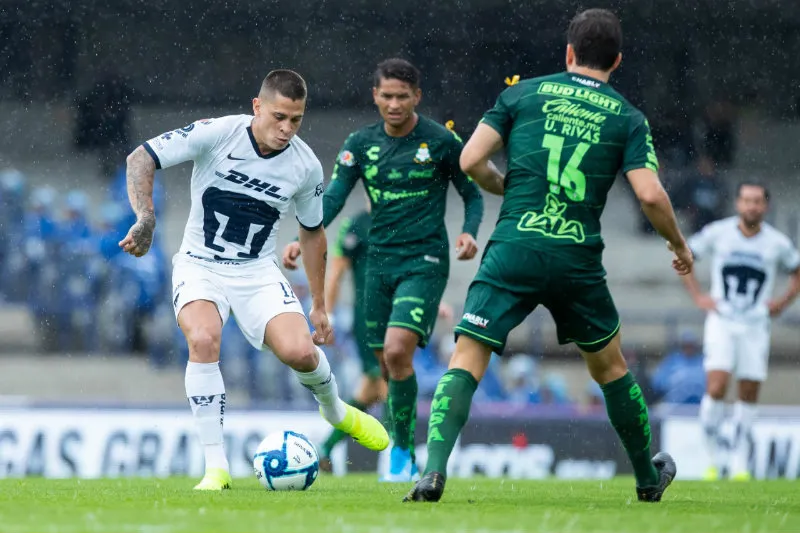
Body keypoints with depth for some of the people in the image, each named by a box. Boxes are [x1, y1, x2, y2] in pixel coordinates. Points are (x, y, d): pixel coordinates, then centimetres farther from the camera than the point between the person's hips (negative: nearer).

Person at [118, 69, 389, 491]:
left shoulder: (306, 166, -6)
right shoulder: (216, 134, -17)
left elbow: (312, 232, 11)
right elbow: (140, 159, -15)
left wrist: (319, 306, 14)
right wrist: (145, 218, -32)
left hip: (258, 272, 2)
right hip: (199, 266, -2)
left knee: (300, 352, -20)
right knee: (203, 339, -32)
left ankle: (335, 411, 18)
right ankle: (216, 467, -24)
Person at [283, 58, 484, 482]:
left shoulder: (441, 141, -4)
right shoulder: (361, 144, 5)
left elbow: (472, 194, 5)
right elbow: (333, 198, -1)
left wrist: (469, 233, -14)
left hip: (425, 261, -4)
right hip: (380, 261, 4)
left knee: (397, 351, -21)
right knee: (388, 365, 7)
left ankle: (402, 450, -8)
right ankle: (403, 459, 23)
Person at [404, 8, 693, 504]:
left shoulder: (524, 93, 7)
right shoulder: (627, 117, 7)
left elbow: (471, 161, 2)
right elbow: (650, 194, -4)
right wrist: (680, 246, 13)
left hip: (514, 249, -1)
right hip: (578, 259, 1)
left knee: (467, 358, -4)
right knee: (610, 365, 22)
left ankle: (434, 469, -25)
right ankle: (649, 476, 35)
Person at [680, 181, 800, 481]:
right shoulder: (717, 233, -2)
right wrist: (697, 296, 2)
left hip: (756, 325, 2)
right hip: (721, 322, -1)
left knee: (749, 395, 1)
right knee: (716, 388, -16)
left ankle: (739, 463, 13)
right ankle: (712, 459, -2)